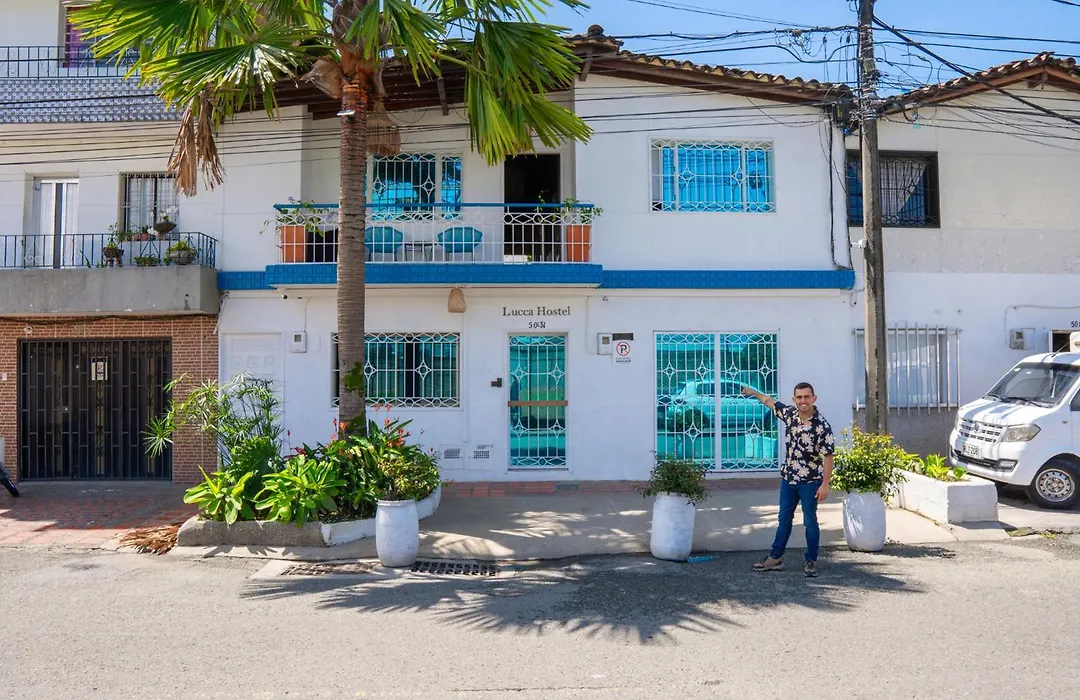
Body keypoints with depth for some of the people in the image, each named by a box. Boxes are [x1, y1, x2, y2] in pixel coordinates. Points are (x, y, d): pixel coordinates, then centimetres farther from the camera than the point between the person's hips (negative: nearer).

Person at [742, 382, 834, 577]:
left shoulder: (822, 426, -19)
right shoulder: (790, 413, -3)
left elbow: (828, 456, -17)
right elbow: (771, 402, 17)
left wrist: (825, 484, -19)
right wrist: (754, 392, 29)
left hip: (810, 481, -6)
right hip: (788, 478, 6)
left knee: (810, 521, 5)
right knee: (784, 519, 15)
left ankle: (811, 561, 19)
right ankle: (775, 558, 25)